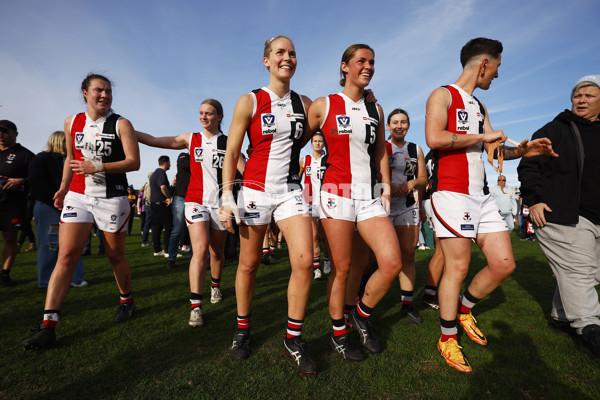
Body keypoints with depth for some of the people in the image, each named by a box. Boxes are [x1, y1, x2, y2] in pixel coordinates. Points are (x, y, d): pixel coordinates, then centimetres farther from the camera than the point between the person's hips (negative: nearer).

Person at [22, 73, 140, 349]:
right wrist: (63, 188, 14)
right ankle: (48, 325, 0)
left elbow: (134, 162, -11)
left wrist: (97, 167, -19)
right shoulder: (72, 123, 10)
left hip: (112, 199, -3)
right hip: (78, 197, 3)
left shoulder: (121, 124, -3)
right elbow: (70, 157, 22)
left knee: (115, 256, 9)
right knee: (66, 256, -5)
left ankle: (126, 300, 32)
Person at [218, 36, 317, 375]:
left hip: (291, 191, 3)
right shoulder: (249, 102, 0)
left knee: (304, 260, -12)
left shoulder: (304, 104, 10)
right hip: (255, 190, -2)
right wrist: (227, 197, -9)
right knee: (249, 263, 8)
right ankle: (243, 328, 32)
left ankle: (294, 338, 9)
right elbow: (232, 153, -2)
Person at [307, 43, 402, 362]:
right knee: (341, 269, 1)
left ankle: (361, 316, 18)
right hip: (338, 192, -4)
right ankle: (338, 333, 24)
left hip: (370, 195, 5)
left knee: (392, 263, -8)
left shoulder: (375, 109, 17)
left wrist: (386, 189, 12)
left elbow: (381, 154, 20)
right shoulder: (323, 105, 5)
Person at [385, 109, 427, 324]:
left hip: (407, 206, 4)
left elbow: (423, 179, 15)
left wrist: (412, 183, -7)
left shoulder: (416, 149, 14)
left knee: (409, 254, 2)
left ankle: (407, 304, 12)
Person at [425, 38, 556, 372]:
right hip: (453, 194, -8)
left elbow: (494, 150, 27)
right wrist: (482, 136, -9)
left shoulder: (480, 108, 25)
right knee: (458, 268, -5)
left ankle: (464, 310, 28)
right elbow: (434, 138, -19)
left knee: (504, 264, 5)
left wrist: (521, 150, 8)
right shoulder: (443, 95, -1)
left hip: (482, 195, 8)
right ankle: (448, 338, 13)